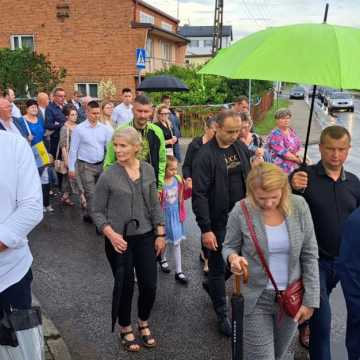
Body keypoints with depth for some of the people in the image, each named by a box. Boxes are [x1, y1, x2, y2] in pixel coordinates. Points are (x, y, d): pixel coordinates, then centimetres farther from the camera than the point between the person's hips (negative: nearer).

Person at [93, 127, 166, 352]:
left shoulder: (148, 170, -2)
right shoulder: (108, 176, -12)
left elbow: (155, 205, 6)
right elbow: (98, 211, -4)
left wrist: (160, 234, 4)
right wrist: (111, 234, -18)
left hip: (145, 236, 3)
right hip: (119, 239, -3)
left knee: (149, 285, 7)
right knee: (126, 286, 8)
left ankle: (144, 324, 36)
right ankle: (126, 329, 35)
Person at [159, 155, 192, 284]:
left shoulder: (179, 180, -5)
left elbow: (184, 195, 9)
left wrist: (191, 188, -8)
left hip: (176, 215, 4)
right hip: (164, 216, -4)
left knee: (176, 242, 9)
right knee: (164, 240, 18)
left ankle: (179, 271, 17)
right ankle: (163, 259, 47)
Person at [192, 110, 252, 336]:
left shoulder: (242, 148, 3)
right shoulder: (206, 155, -16)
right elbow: (199, 195, -17)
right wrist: (206, 229, -19)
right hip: (218, 223, -6)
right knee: (218, 267, 8)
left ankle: (212, 285, 45)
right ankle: (222, 315, 26)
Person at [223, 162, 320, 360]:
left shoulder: (299, 206, -10)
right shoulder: (241, 211, -15)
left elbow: (310, 255, -3)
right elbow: (229, 247, 0)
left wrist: (310, 299, -4)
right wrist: (233, 257, -24)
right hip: (256, 299, -2)